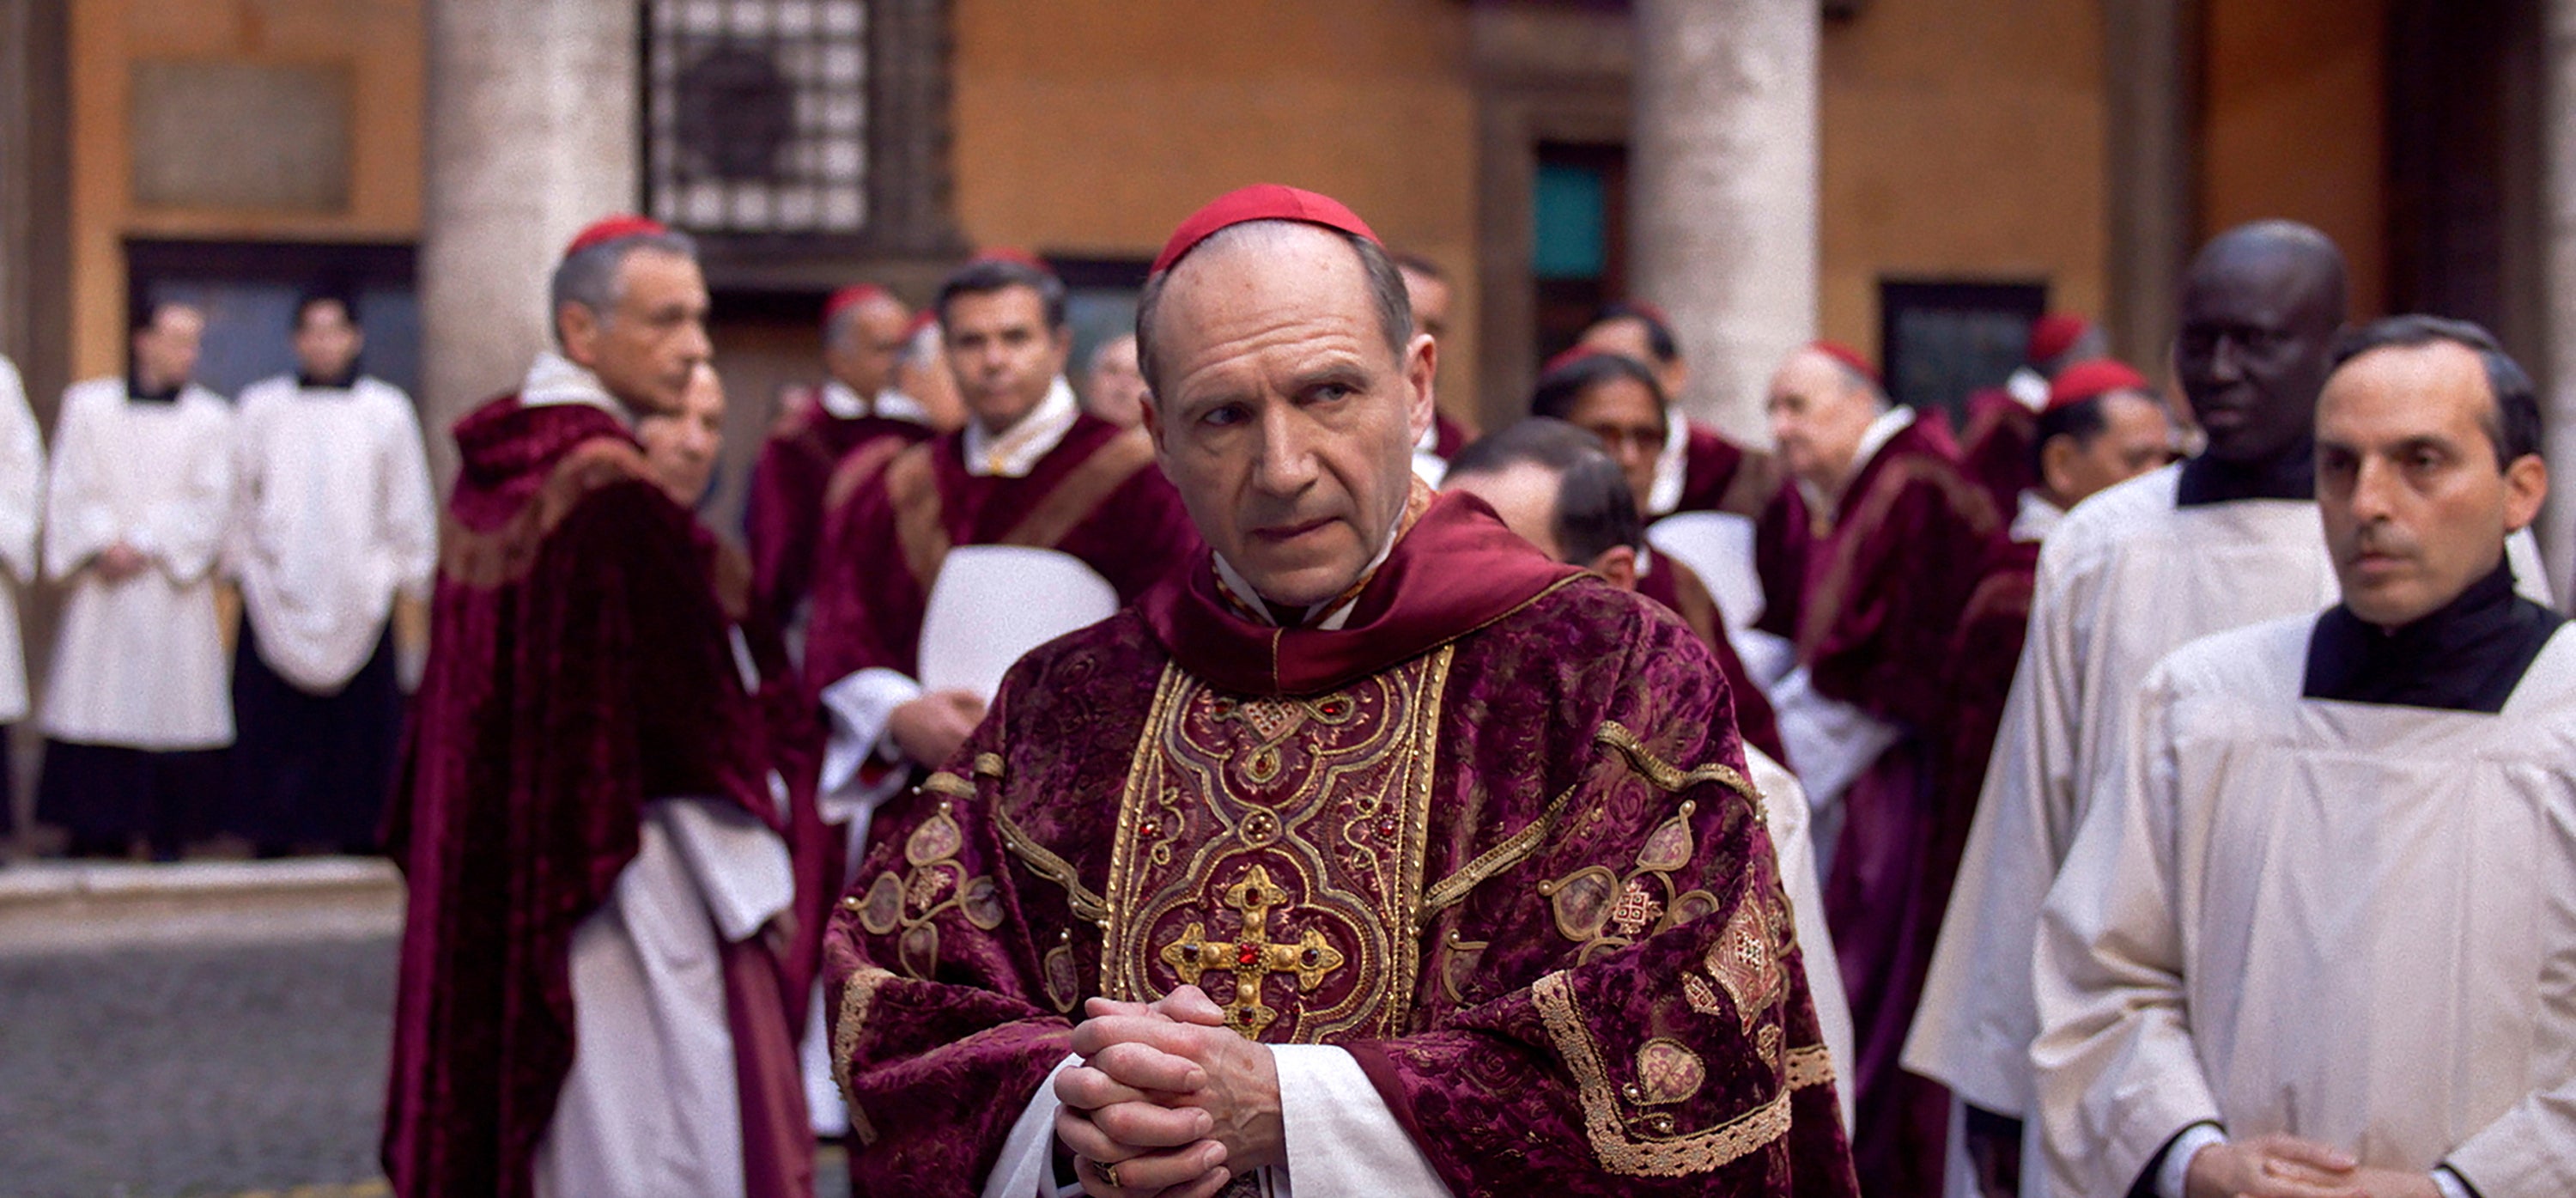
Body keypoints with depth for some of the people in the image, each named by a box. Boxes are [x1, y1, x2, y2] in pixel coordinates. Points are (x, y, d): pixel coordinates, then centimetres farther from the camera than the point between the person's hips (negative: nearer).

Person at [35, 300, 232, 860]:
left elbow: (208, 502, -1)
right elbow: (72, 489, 3)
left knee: (173, 704, -3)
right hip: (103, 586, 0)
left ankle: (169, 836, 1)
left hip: (173, 591, 0)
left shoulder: (210, 418, 6)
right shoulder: (88, 405, 8)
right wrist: (103, 547, -11)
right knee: (94, 712, -2)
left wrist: (143, 547, -10)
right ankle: (97, 838, 2)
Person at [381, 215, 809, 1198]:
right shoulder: (616, 491, -19)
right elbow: (695, 711, -18)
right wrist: (755, 883, -10)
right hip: (625, 883, -9)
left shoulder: (493, 471, 7)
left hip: (494, 871, 9)